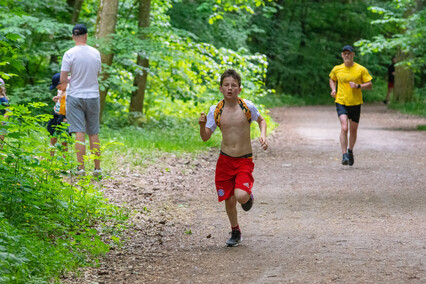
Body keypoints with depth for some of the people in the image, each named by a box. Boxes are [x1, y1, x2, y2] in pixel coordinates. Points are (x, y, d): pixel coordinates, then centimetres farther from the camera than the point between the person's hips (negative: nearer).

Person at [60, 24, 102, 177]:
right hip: (93, 96, 3)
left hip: (75, 96, -3)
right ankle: (97, 167, 11)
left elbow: (63, 80, -10)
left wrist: (63, 90, 11)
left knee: (79, 133, -5)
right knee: (94, 134, 9)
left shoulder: (70, 54, -10)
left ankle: (81, 167, -9)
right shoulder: (96, 53, 3)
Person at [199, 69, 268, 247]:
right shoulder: (215, 110, -4)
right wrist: (202, 125, -22)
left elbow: (261, 120, 13)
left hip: (244, 160, -2)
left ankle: (248, 196, 16)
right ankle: (235, 232, 33)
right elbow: (205, 137, -2)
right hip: (225, 160, 2)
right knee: (229, 200, 8)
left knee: (241, 196, -22)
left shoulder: (247, 107, -7)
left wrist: (263, 135, -5)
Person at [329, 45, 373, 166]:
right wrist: (333, 89, 5)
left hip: (355, 103, 1)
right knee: (344, 128, -19)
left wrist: (358, 86, -18)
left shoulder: (361, 69, -3)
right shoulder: (337, 69, 3)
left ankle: (350, 151, 37)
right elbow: (332, 79, 24)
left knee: (353, 130, 11)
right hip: (341, 102, -1)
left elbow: (370, 85, -1)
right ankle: (344, 155, -18)